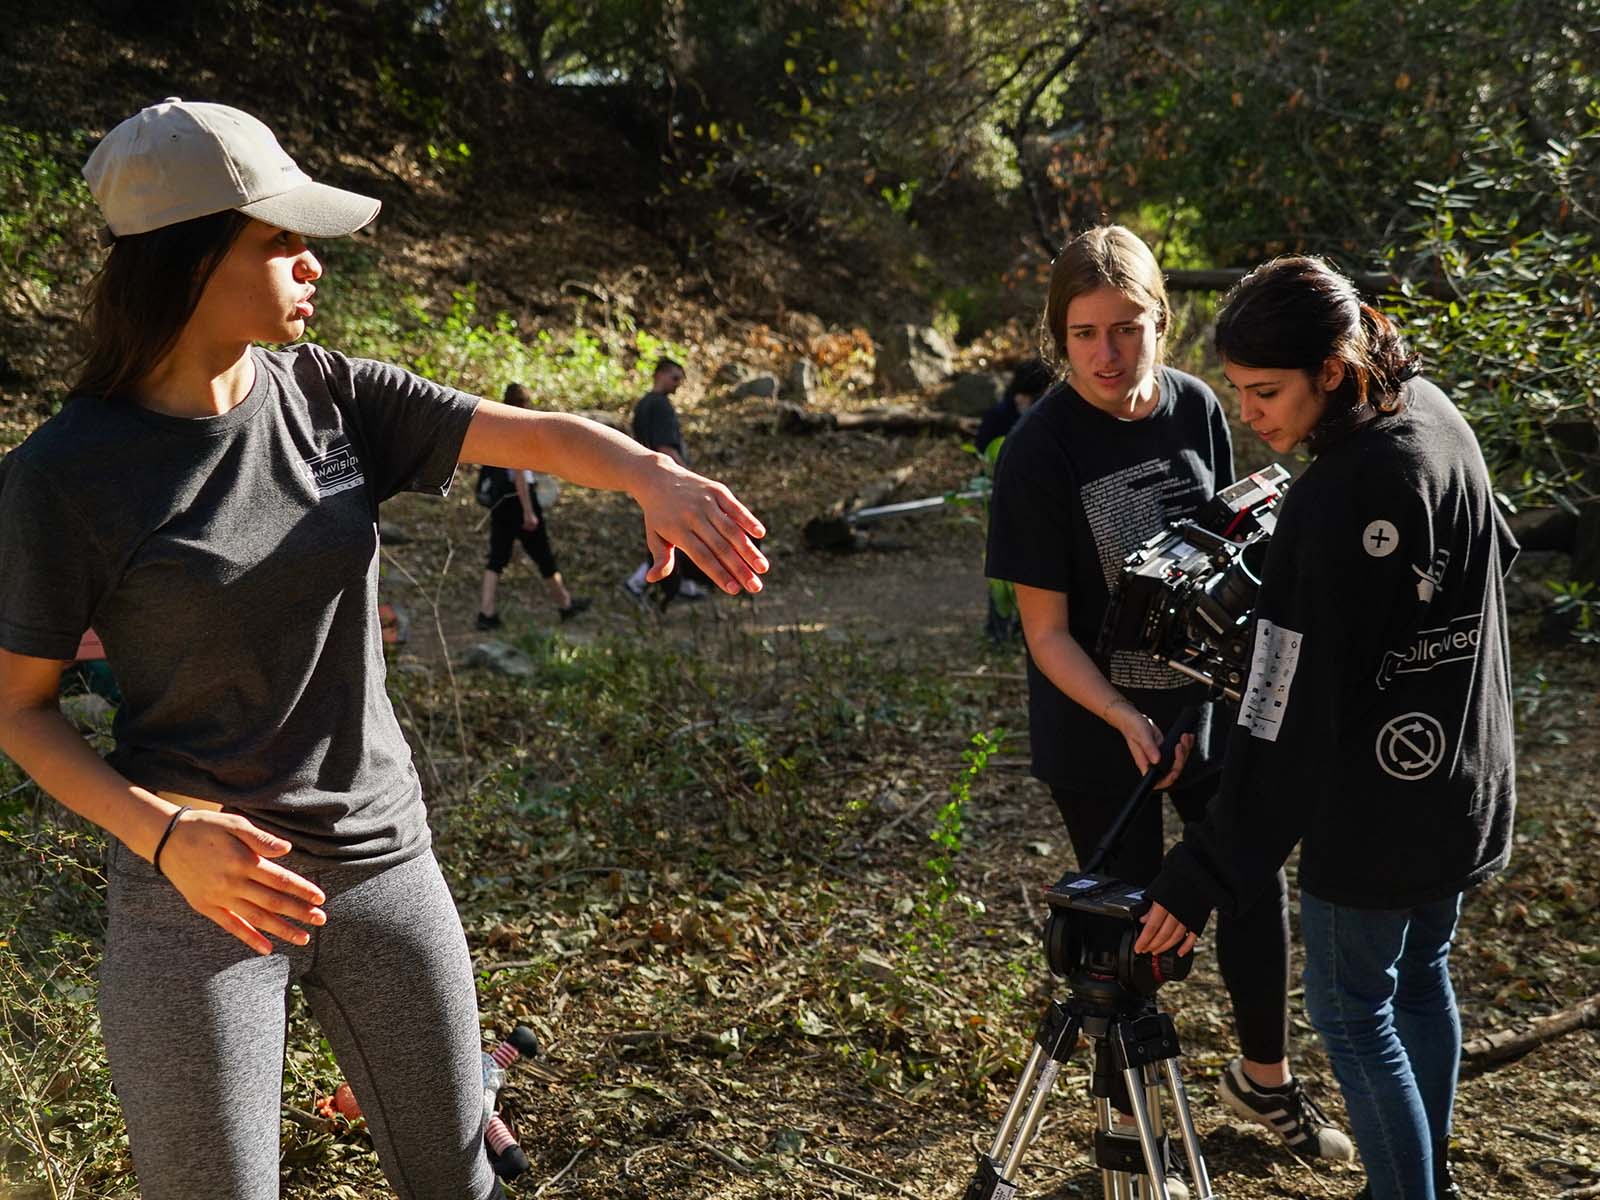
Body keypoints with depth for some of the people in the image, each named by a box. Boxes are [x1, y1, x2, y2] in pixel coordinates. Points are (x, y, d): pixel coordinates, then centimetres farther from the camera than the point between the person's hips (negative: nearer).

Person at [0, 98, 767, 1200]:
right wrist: (163, 832, -21)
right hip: (202, 885, -4)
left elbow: (535, 434, -8)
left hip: (383, 862, 4)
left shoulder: (329, 396, -1)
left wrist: (655, 477, -29)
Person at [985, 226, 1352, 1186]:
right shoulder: (1039, 450, -20)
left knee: (1258, 884, 15)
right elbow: (1046, 632, -18)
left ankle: (1265, 1078, 41)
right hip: (1097, 727, -4)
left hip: (1210, 699, 5)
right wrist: (1127, 720, -30)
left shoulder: (1197, 408, -7)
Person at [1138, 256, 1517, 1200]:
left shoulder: (1331, 504, -29)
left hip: (1376, 810, -9)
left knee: (1352, 1011, 9)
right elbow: (1497, 554, 17)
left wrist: (1208, 875, -26)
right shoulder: (1435, 414, -2)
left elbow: (1291, 718, -29)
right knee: (1421, 978, 24)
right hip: (1467, 781, 9)